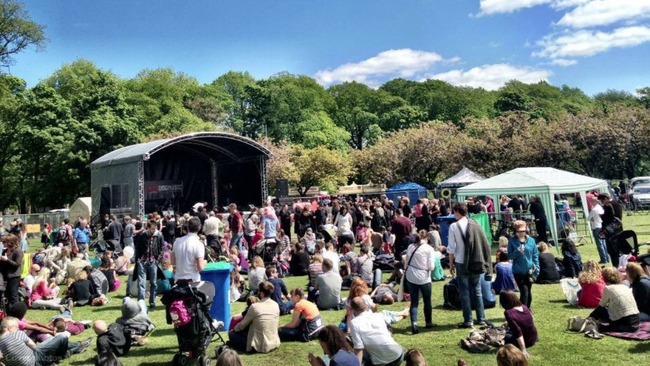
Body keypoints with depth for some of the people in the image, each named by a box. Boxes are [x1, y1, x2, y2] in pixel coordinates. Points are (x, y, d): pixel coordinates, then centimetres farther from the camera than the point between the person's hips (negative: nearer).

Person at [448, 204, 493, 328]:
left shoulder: (454, 226, -9)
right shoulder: (475, 224, 2)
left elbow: (451, 248, -9)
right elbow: (484, 244, 2)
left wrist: (451, 264, 2)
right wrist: (483, 262, 10)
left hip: (461, 263, -4)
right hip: (476, 262, 4)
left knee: (465, 292, 5)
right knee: (477, 290, 14)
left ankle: (468, 320, 7)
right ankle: (481, 319, 19)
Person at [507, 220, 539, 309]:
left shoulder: (531, 240, 0)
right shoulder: (512, 241, -6)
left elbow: (535, 256, 5)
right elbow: (509, 256, -5)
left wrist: (537, 268, 0)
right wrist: (517, 252, -22)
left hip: (529, 270, 3)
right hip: (518, 272, -3)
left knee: (529, 291, 15)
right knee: (524, 291, -10)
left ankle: (528, 310, 34)